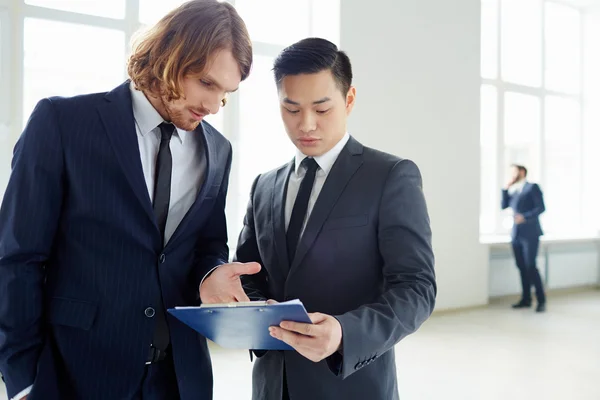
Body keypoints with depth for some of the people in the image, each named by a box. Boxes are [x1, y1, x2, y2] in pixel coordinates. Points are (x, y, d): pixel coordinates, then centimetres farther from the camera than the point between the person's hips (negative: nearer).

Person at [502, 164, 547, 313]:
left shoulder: (532, 187, -3)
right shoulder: (513, 190, 16)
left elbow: (541, 207, -11)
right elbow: (504, 206, 9)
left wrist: (525, 217, -23)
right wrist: (506, 188, 3)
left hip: (530, 233, -6)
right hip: (516, 233, 6)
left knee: (530, 266, -10)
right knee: (521, 267, 7)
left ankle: (541, 300, -2)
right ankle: (526, 299, 14)